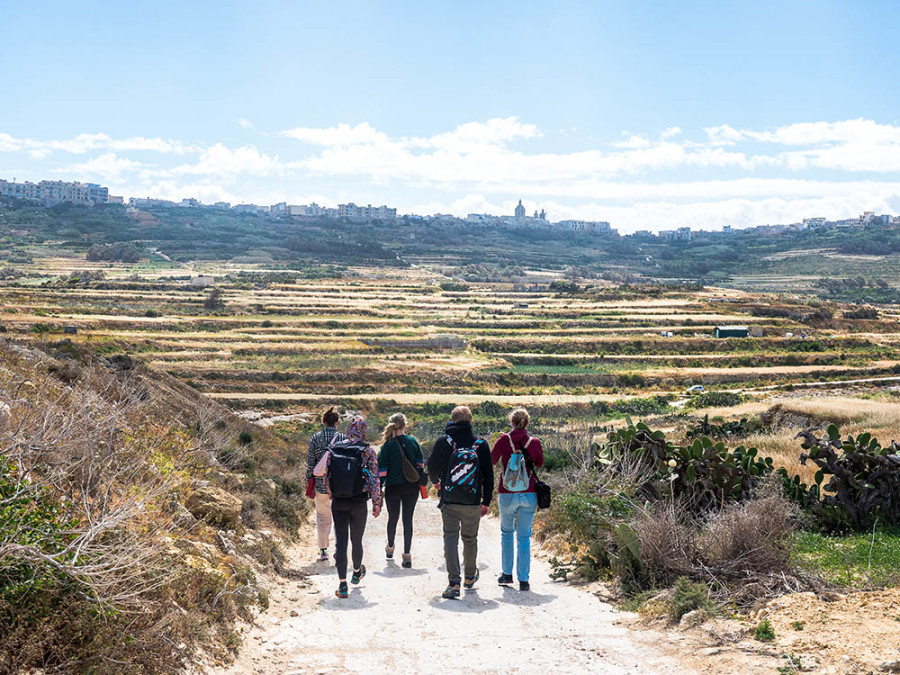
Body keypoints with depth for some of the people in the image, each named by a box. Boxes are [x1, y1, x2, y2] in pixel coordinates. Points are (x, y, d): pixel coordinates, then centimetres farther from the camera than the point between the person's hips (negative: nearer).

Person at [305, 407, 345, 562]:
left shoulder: (315, 438, -4)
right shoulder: (343, 438, -6)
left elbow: (310, 462, -2)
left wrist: (309, 482, 7)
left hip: (321, 484, 1)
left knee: (322, 516, 14)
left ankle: (323, 550, 13)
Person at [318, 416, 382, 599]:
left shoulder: (333, 449, 0)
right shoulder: (367, 451, -7)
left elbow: (326, 475, 5)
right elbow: (374, 479, -8)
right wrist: (377, 503, -1)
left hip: (338, 503, 1)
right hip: (359, 503, -1)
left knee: (340, 542, 2)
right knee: (357, 540, 17)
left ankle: (342, 584, -4)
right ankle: (357, 573, 40)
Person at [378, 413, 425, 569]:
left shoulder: (388, 445, -9)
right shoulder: (413, 442, -1)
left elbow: (382, 468, -9)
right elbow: (421, 463, 4)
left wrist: (378, 488, -4)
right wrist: (420, 481, 15)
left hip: (393, 487, -1)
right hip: (411, 487, 1)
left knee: (393, 517, 18)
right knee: (408, 519, 2)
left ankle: (390, 548, 37)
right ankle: (407, 555, -5)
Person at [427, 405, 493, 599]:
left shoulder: (443, 442, -2)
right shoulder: (481, 444, 1)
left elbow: (432, 467, 9)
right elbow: (488, 476, 4)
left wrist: (436, 481, 31)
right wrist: (486, 502, 12)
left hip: (449, 501, -1)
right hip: (473, 502, 1)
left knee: (450, 538, 0)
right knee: (470, 539, 17)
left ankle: (454, 582, -11)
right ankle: (470, 576, 34)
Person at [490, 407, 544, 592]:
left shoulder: (504, 440, -9)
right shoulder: (534, 442, -5)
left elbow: (491, 460, 3)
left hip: (507, 495, -1)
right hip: (529, 495, 1)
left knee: (507, 532, 19)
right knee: (524, 536, 7)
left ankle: (506, 574, 20)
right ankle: (523, 580, 5)